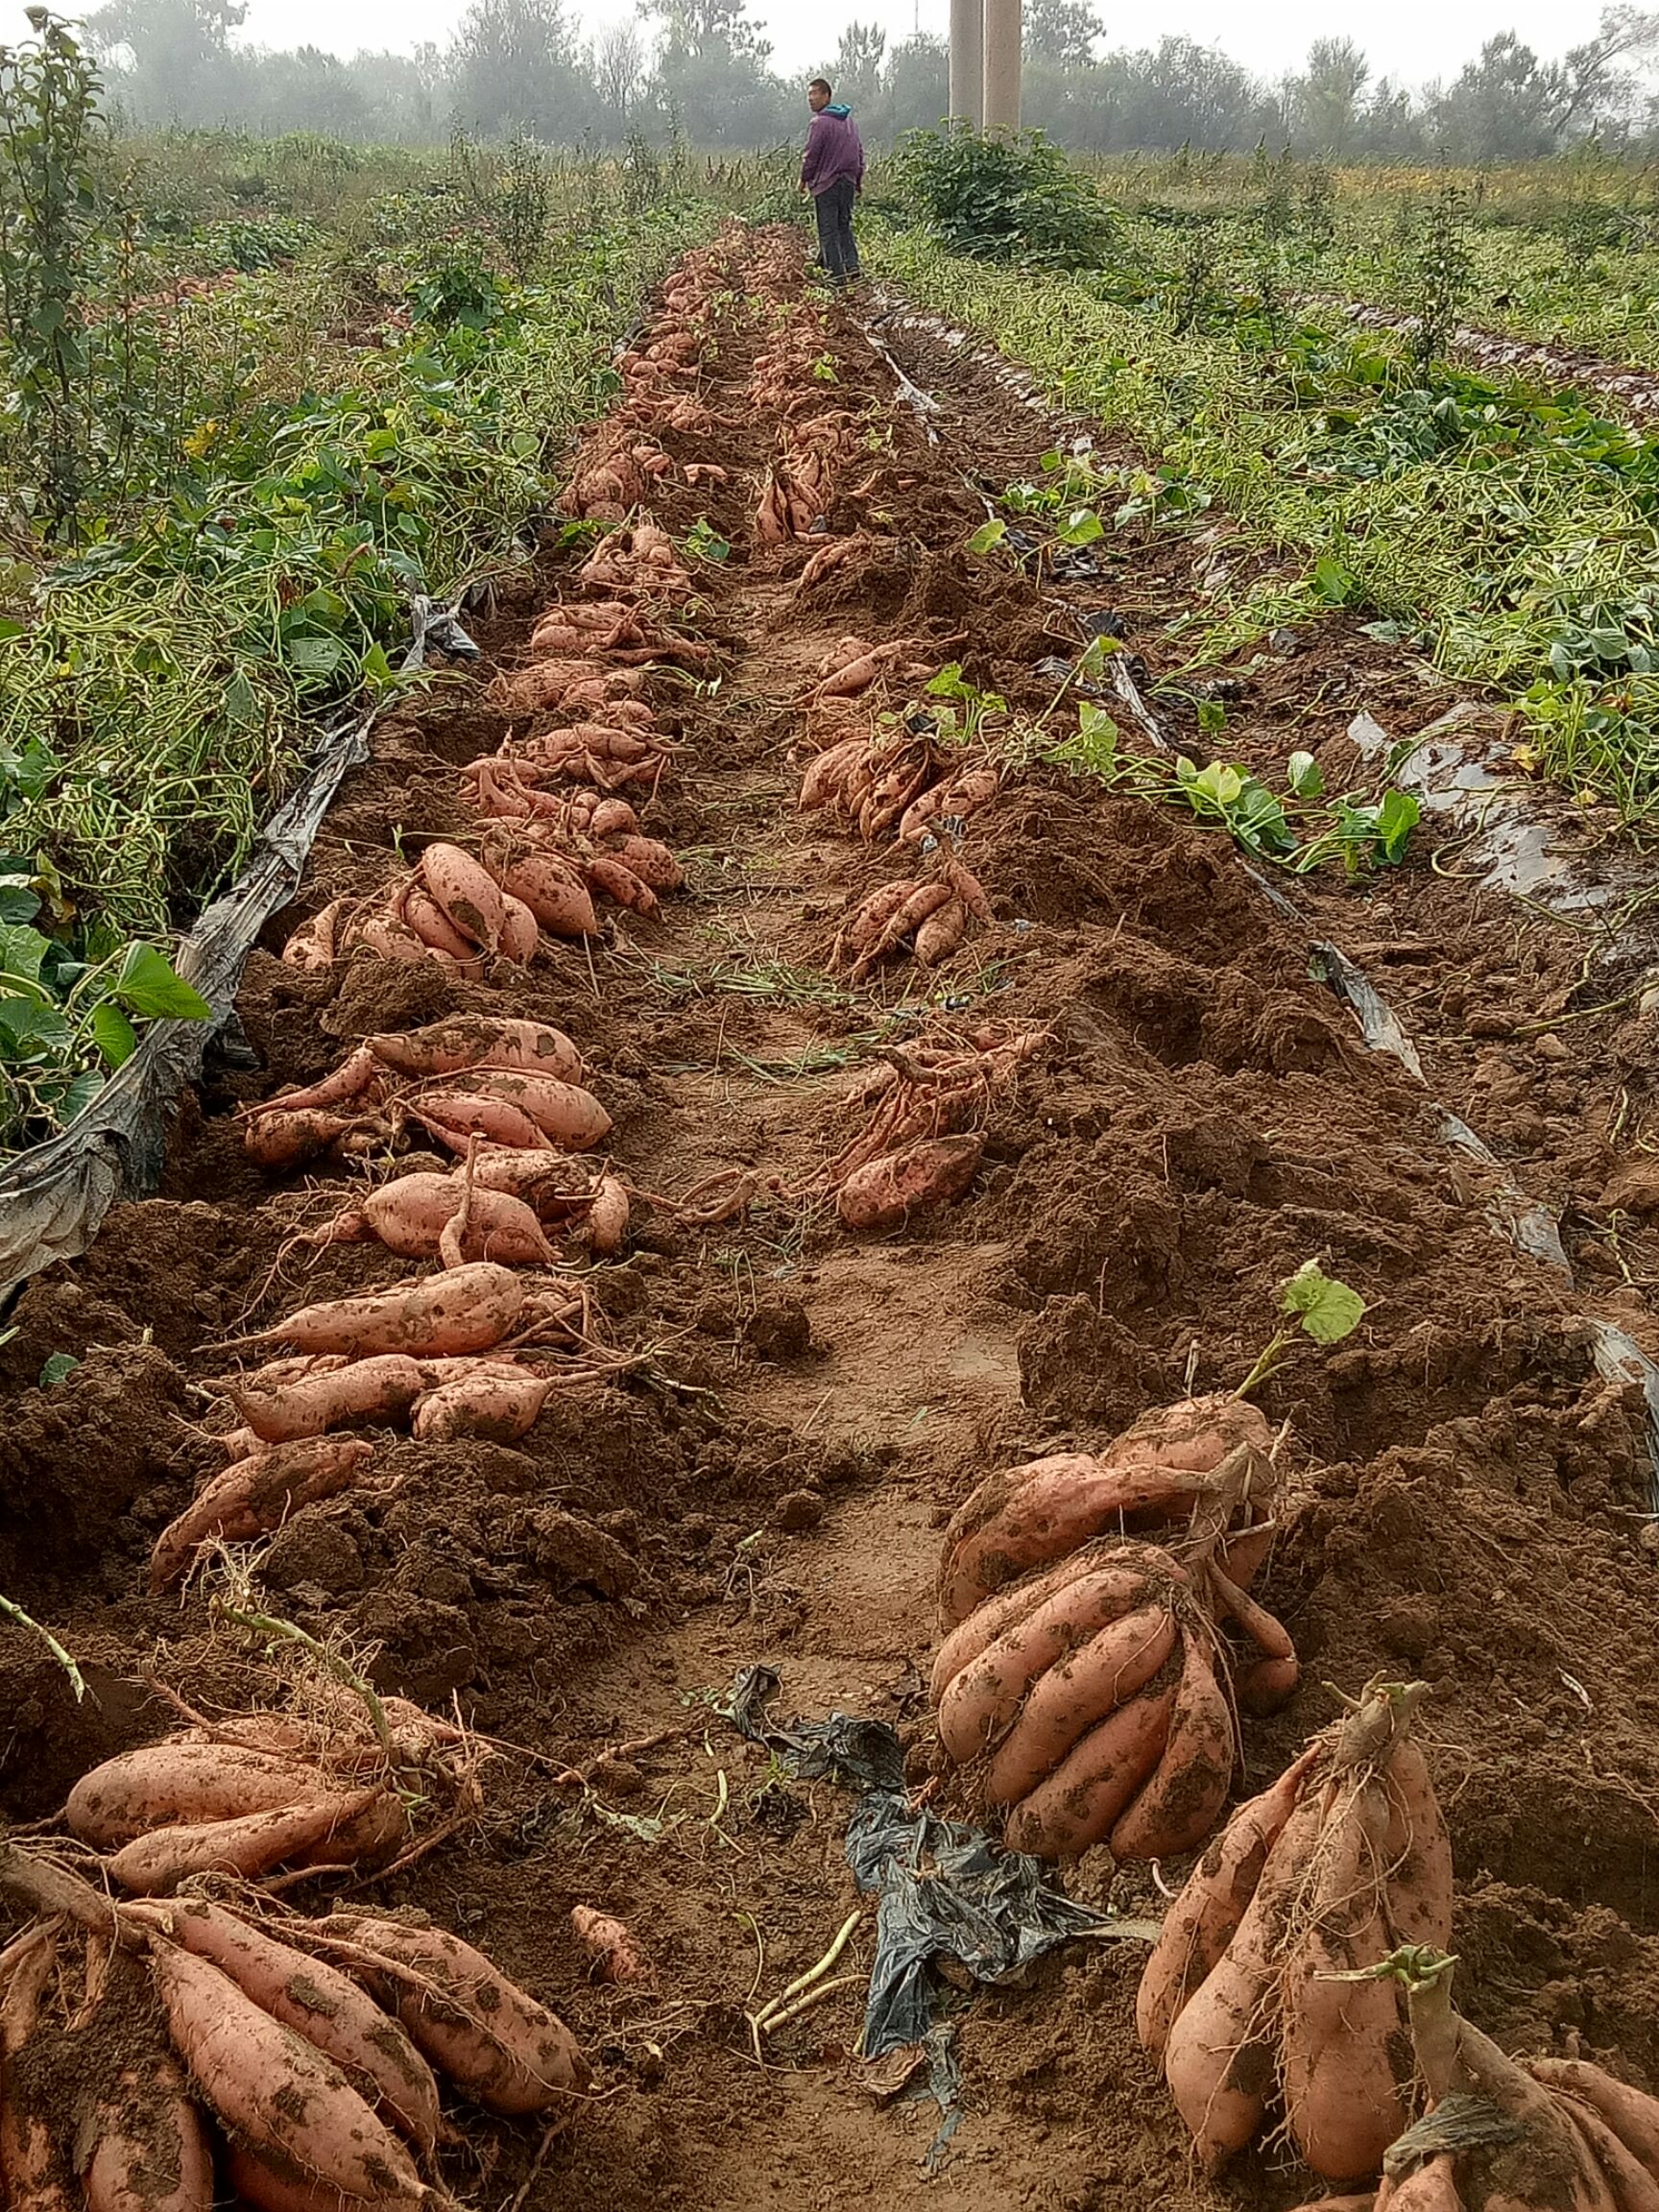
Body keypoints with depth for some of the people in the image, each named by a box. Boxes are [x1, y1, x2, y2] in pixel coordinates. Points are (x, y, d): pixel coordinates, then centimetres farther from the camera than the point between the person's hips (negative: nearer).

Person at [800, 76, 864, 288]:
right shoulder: (849, 120, 12)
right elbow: (860, 152, 16)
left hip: (826, 183, -7)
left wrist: (804, 179, 3)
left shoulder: (819, 123, -13)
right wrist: (858, 181, 22)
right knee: (844, 226, 17)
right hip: (848, 181, 7)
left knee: (828, 231, -2)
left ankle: (837, 276, -3)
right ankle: (852, 265, 5)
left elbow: (811, 155, -11)